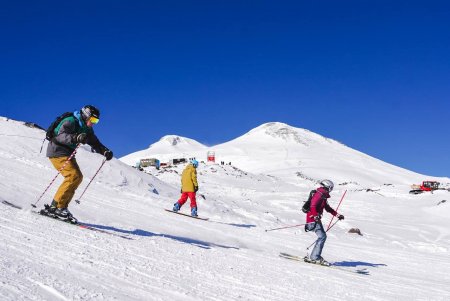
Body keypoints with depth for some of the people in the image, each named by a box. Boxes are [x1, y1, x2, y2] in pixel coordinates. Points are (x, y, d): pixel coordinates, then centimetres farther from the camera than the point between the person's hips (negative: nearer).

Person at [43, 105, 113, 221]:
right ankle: (56, 206, -20)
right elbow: (61, 136, -34)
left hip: (67, 154, 10)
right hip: (57, 151, -10)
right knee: (73, 176, -22)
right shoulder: (70, 122, -18)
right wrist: (76, 138, -51)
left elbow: (95, 143, 9)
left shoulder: (86, 129, 9)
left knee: (78, 177, 2)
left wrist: (105, 151, -10)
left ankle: (62, 207, 3)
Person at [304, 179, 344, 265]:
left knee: (323, 236, 10)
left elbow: (328, 208, 28)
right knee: (322, 236, -16)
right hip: (313, 219, -10)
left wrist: (337, 215, 25)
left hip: (317, 219, 10)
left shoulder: (323, 197, 16)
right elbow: (313, 207, -26)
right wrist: (316, 216, -41)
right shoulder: (318, 195, -15)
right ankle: (315, 257, -15)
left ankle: (314, 256, 12)